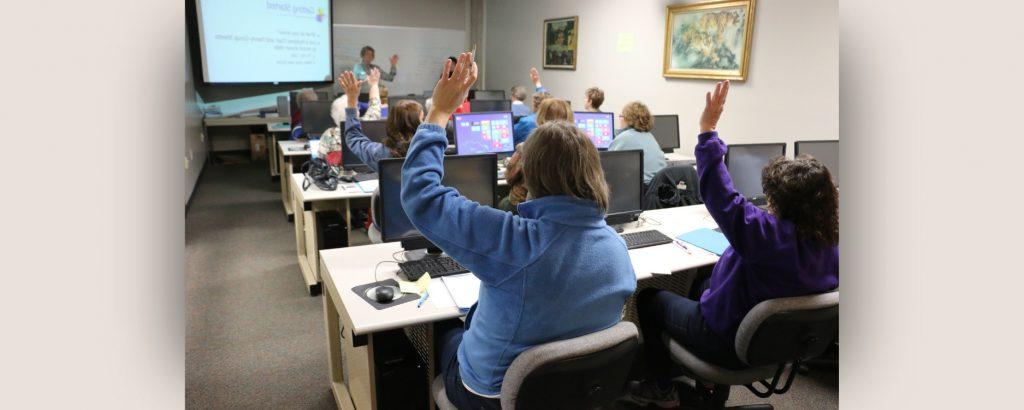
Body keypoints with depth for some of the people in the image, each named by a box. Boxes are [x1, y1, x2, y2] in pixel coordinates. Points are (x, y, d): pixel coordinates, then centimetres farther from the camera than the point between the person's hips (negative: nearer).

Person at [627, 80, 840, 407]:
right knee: (704, 283, 33)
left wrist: (708, 131, -35)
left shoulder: (772, 235, -36)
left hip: (729, 346, -8)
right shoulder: (830, 244, -11)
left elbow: (721, 196, -38)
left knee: (647, 298, 10)